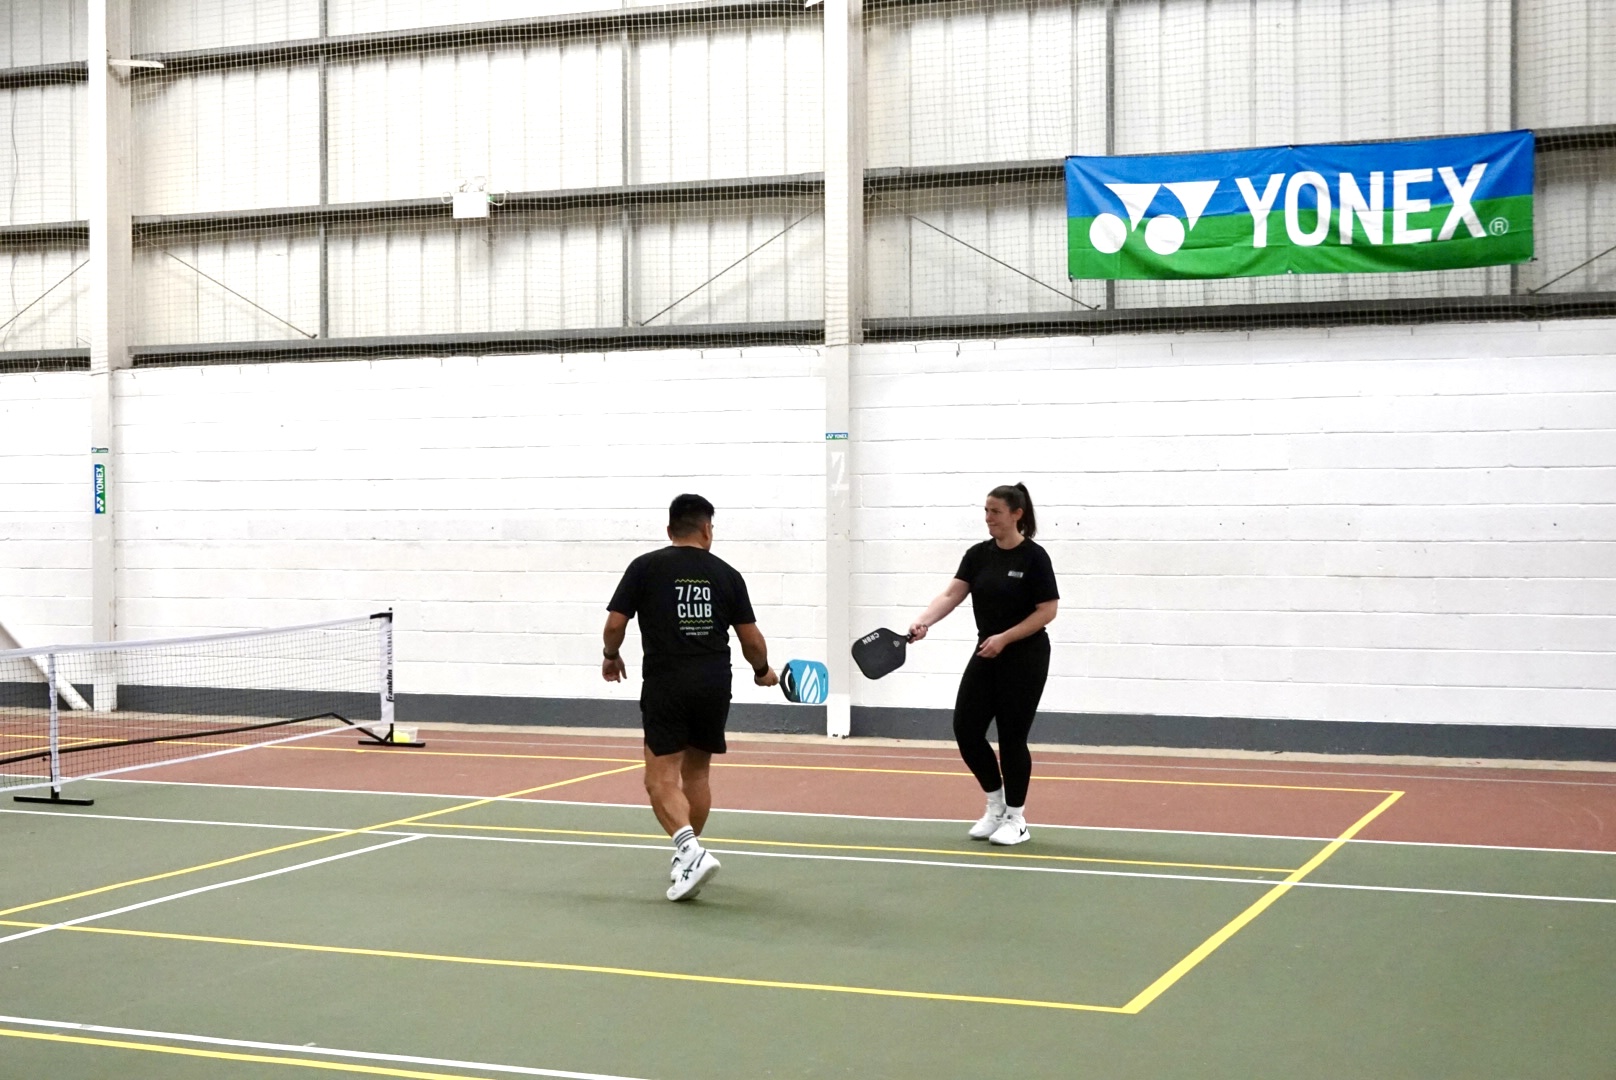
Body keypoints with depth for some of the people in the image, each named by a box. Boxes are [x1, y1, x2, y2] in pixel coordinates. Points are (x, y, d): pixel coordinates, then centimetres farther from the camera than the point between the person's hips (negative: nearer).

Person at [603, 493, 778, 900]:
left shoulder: (646, 567, 0)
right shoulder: (726, 574, 6)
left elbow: (615, 623, -1)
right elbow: (751, 638, 7)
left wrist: (611, 656, 20)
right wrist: (763, 671, 27)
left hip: (665, 684, -3)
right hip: (714, 685, 3)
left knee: (661, 779, -3)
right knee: (696, 773, 18)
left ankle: (691, 850, -24)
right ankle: (687, 859, 29)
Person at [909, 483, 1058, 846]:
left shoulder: (1033, 557, -12)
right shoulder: (978, 555, 4)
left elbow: (1048, 611, -13)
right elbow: (952, 593, -6)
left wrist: (1004, 638, -20)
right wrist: (923, 622, -24)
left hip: (1025, 657, -6)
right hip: (986, 655, 6)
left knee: (1012, 735, -2)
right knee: (966, 728, 1)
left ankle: (1016, 819, 13)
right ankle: (996, 804, 21)